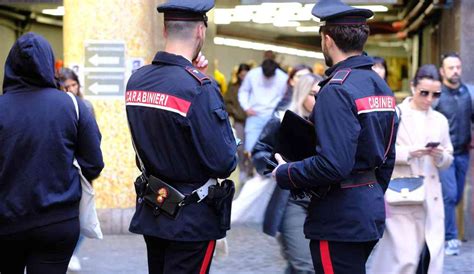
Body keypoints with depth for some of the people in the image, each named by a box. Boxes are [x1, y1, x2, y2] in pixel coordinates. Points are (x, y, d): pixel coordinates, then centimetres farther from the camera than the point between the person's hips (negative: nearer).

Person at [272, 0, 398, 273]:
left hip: (340, 220, -9)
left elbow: (333, 165, -25)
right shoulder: (381, 86, 10)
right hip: (371, 210, 9)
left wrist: (285, 174, -11)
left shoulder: (337, 90, -18)